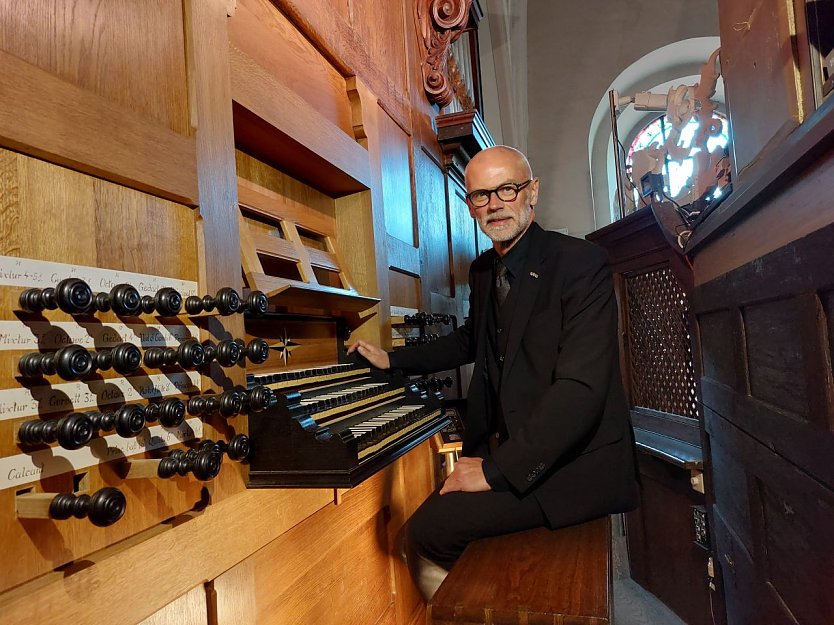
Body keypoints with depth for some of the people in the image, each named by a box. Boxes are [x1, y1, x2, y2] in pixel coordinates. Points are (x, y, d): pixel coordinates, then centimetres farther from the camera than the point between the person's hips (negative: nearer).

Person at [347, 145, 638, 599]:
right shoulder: (483, 270, 9)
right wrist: (392, 359, 24)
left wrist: (497, 471, -25)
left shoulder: (581, 263, -15)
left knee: (427, 531, -17)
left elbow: (582, 388, -24)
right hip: (507, 450, 8)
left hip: (574, 464, -8)